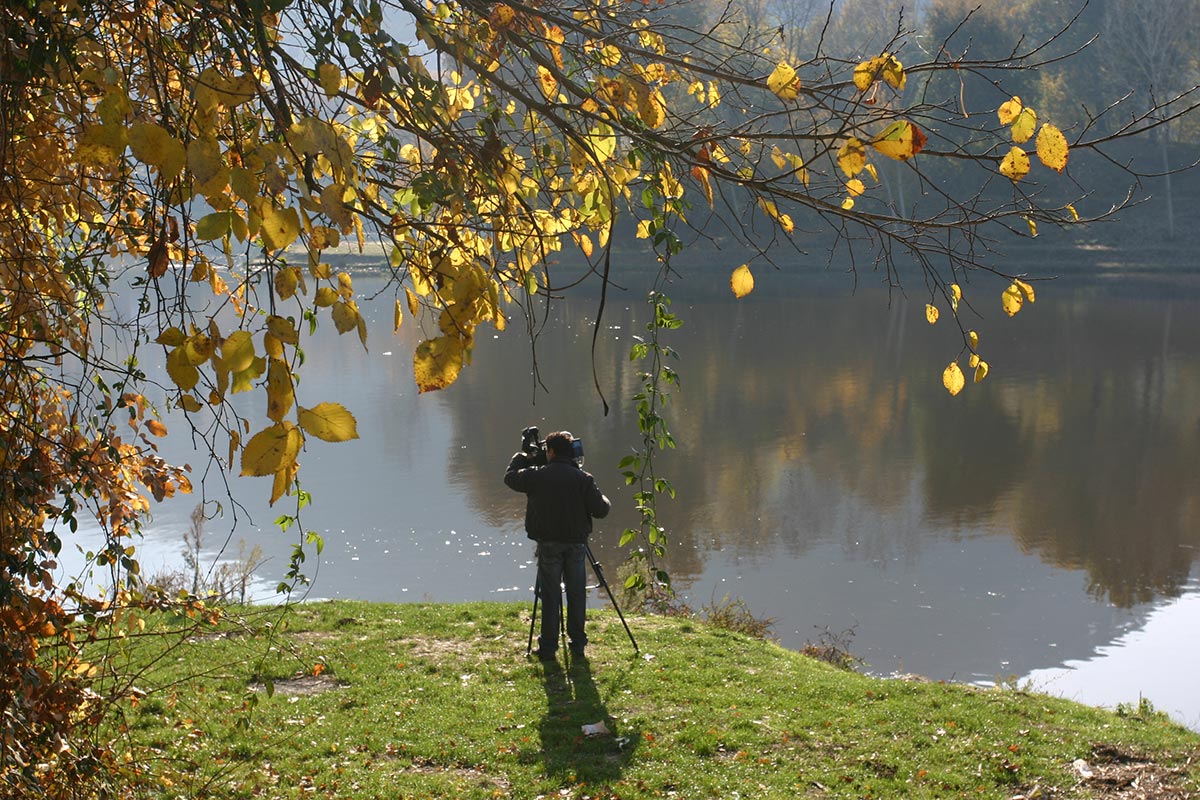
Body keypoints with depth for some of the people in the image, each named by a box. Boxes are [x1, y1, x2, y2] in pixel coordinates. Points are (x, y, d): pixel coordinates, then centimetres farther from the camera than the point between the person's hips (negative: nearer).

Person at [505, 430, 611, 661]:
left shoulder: (536, 475, -6)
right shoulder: (583, 479, -6)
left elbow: (510, 477, 11)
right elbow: (601, 510, -7)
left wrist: (522, 456, 27)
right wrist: (603, 500, 15)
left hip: (549, 544, -1)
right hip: (576, 544, 1)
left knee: (550, 595, 4)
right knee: (576, 594, 10)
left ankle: (548, 647, 5)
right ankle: (578, 644, 14)